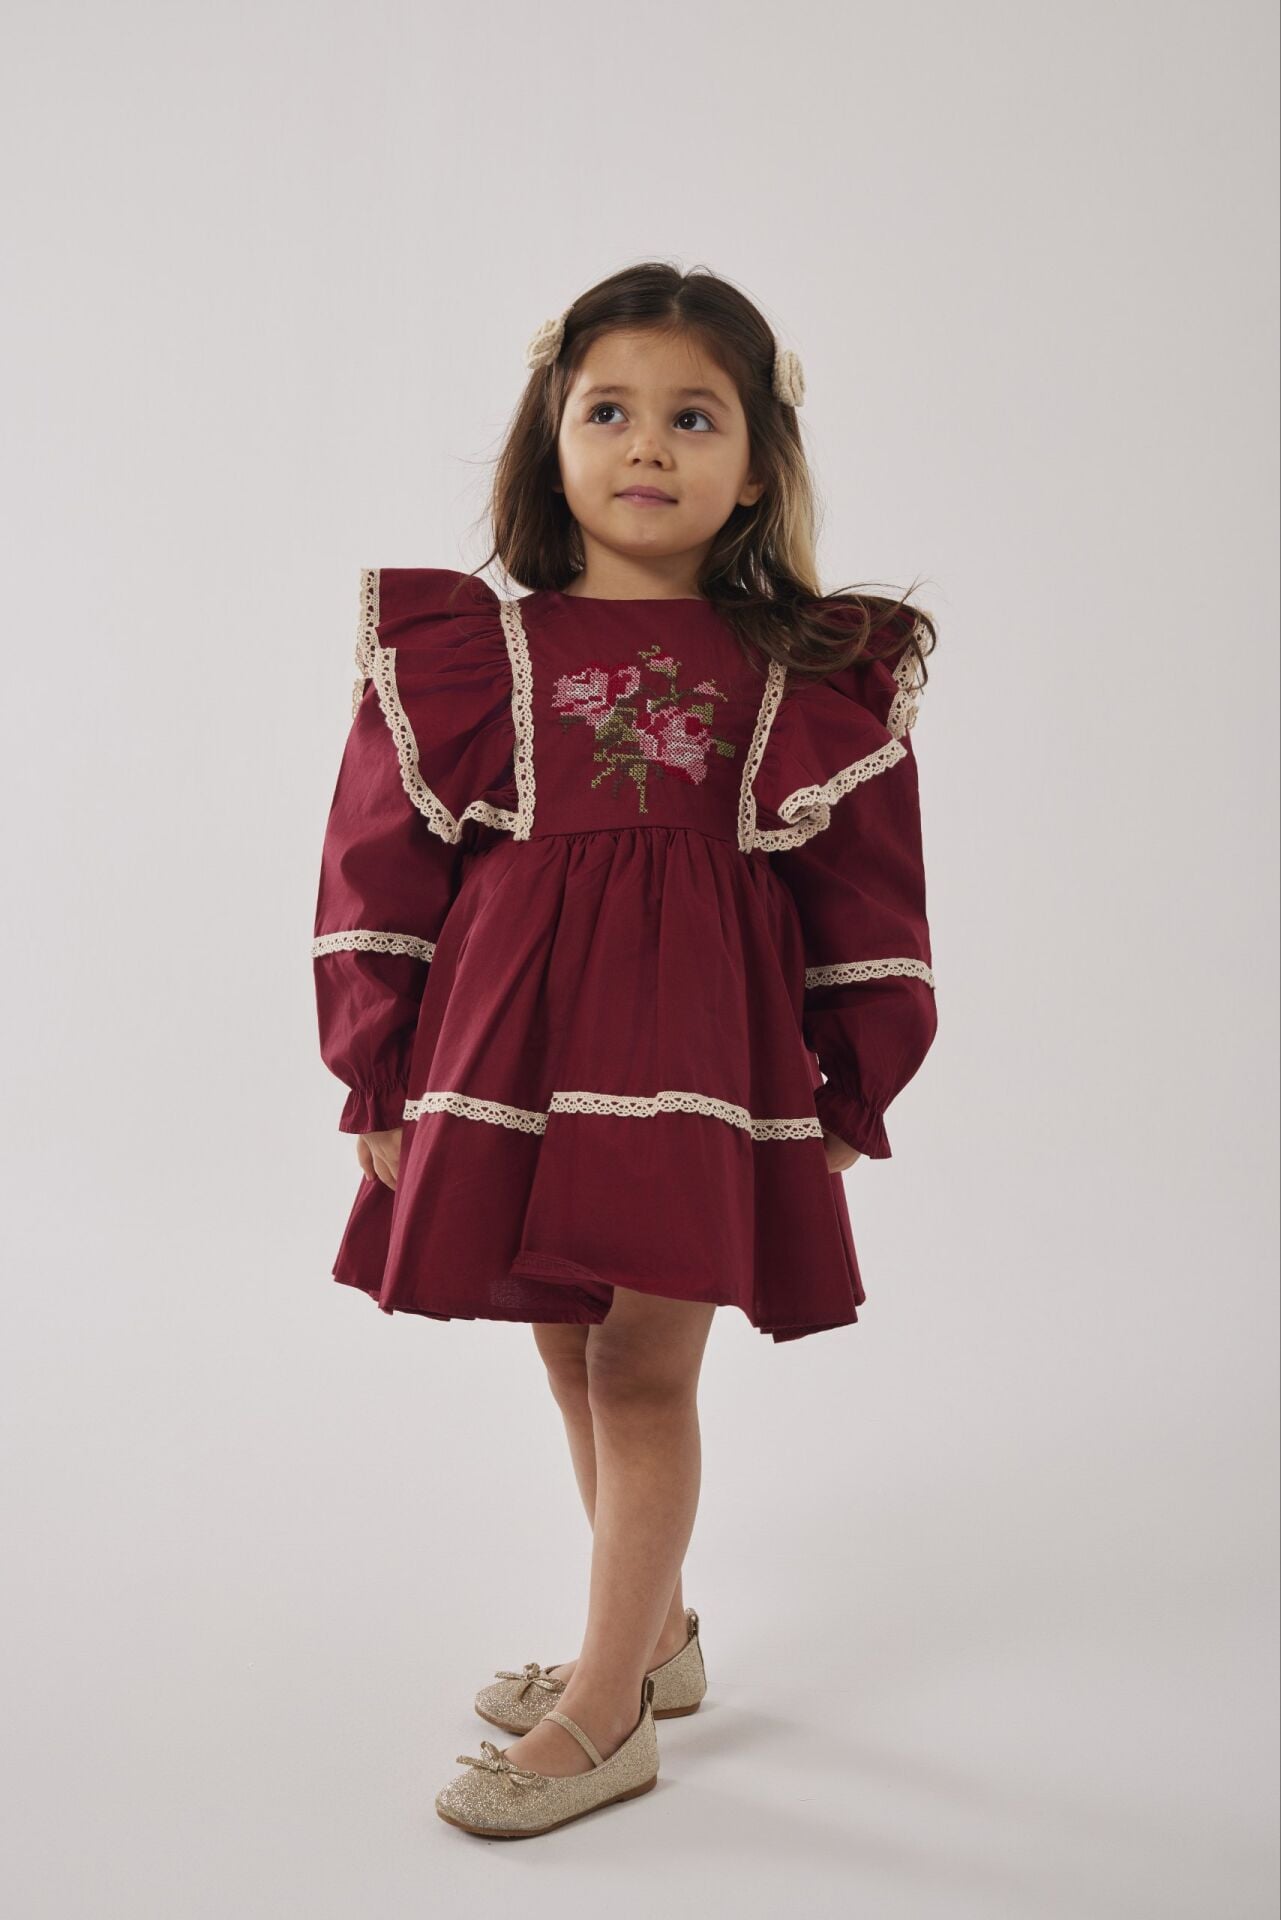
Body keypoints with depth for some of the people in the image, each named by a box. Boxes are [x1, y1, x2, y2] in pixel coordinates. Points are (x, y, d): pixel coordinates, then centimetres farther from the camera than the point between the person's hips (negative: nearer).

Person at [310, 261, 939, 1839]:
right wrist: (378, 1082, 1)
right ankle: (654, 1632, 36)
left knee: (645, 1367, -1)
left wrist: (852, 1095, 5)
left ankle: (610, 1710, 14)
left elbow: (867, 903, 5)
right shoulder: (461, 646, 1)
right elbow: (378, 869, 2)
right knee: (572, 1358, 14)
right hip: (512, 1048, 3)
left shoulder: (822, 675, 1)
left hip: (705, 1051, -2)